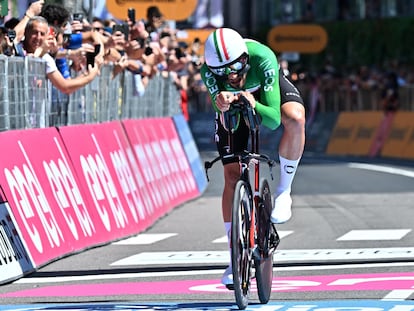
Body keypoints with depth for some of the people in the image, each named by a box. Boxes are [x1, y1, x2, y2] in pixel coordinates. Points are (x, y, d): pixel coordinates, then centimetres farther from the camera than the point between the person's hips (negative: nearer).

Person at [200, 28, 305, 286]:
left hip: (268, 90, -1)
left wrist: (254, 105, -59)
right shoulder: (209, 71, -35)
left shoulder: (263, 58, -40)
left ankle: (283, 192, -17)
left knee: (295, 119, -37)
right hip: (232, 101, 1)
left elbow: (274, 119, -40)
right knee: (232, 174, -7)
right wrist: (223, 106, -57)